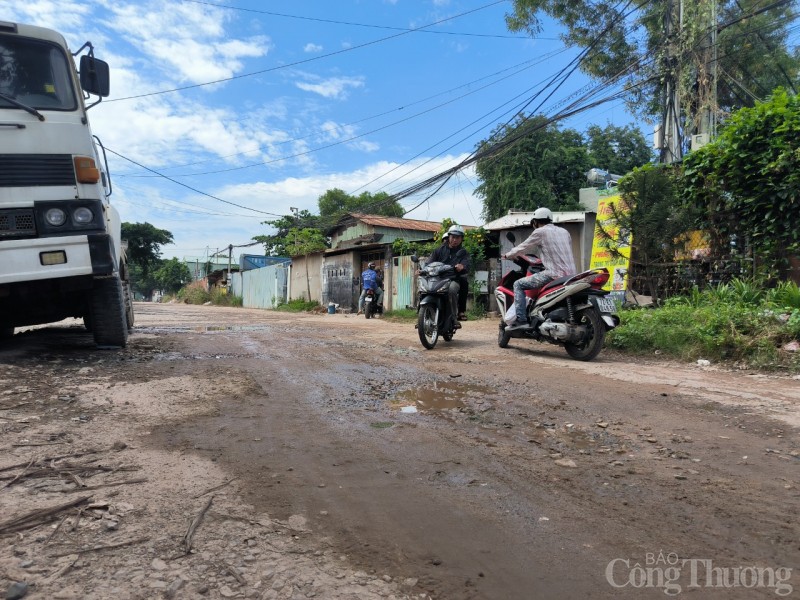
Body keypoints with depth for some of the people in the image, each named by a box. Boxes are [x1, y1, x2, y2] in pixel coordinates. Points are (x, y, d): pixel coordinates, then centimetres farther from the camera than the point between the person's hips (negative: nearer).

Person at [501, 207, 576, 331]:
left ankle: (521, 320, -9)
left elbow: (522, 247, 6)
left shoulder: (540, 232, -1)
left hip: (555, 274, -8)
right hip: (570, 275, 8)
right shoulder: (564, 231, 18)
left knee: (518, 284, 1)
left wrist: (507, 255, 23)